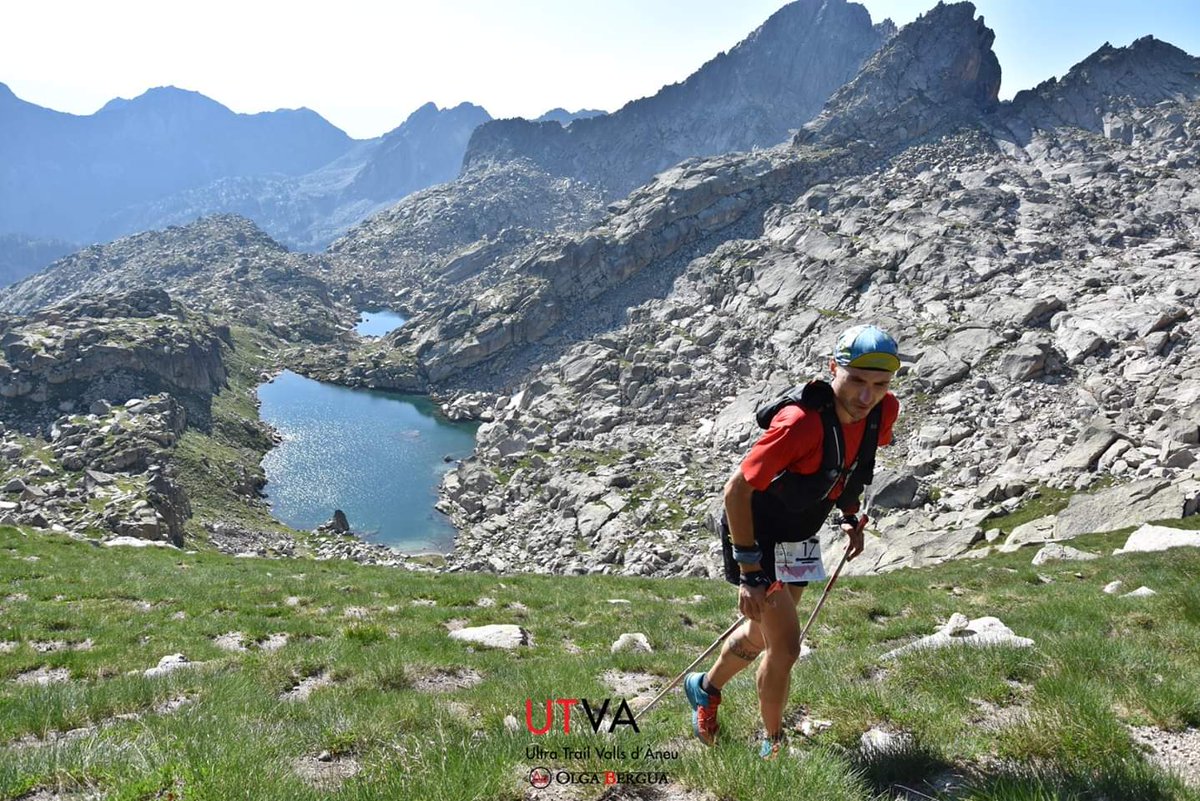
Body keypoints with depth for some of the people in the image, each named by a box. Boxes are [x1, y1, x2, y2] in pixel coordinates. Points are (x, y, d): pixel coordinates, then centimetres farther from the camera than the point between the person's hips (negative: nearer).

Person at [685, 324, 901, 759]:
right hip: (758, 537, -7)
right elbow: (736, 490, -30)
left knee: (763, 634, 22)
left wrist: (851, 517, 8)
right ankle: (773, 745, 17)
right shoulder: (801, 421, -36)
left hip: (800, 539, 7)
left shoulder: (885, 410, -15)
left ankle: (705, 687, 49)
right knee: (785, 644, -9)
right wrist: (750, 573, -28)